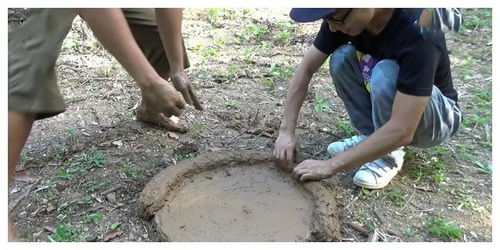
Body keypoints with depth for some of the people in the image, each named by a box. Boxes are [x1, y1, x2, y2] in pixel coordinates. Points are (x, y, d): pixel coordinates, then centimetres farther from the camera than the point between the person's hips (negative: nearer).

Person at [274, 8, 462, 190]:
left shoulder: (419, 34, -36)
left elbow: (401, 131, -39)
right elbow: (306, 69, -12)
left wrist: (331, 165, -33)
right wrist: (287, 131, -18)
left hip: (438, 116, -5)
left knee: (385, 74, -35)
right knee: (341, 58, -19)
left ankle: (390, 156, -12)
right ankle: (371, 135, -3)